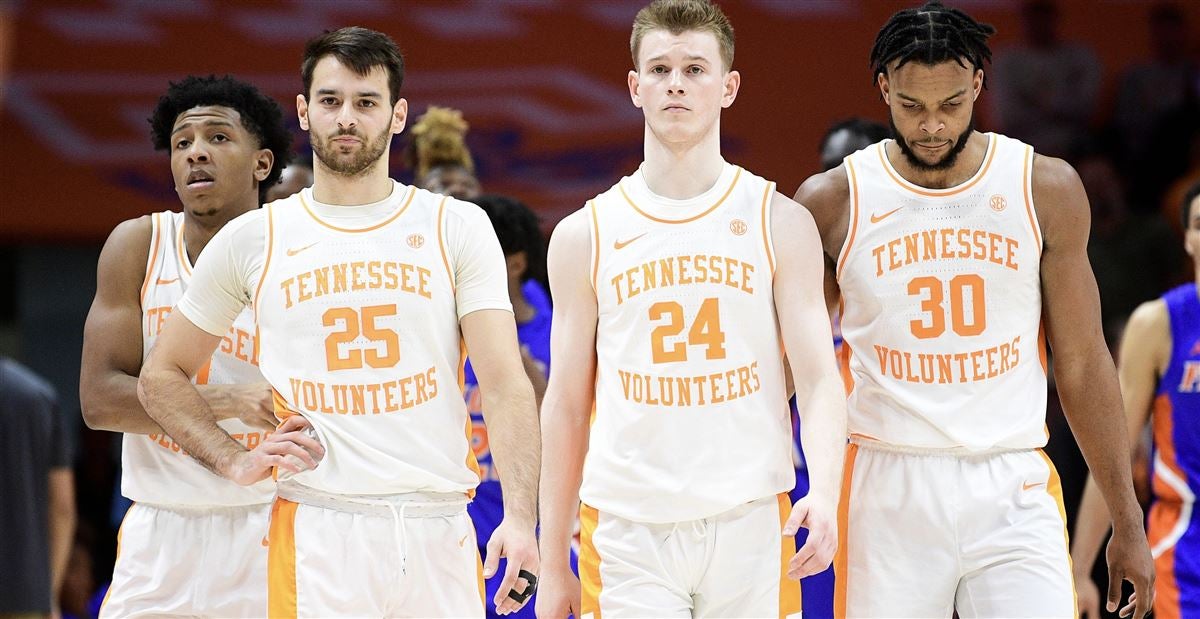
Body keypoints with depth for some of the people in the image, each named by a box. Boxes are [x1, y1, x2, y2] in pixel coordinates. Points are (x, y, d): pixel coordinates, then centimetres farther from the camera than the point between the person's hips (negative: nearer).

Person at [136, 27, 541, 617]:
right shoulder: (252, 240, 8)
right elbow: (161, 376, 18)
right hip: (317, 531, 0)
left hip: (439, 529, 0)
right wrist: (235, 461, 2)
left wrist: (519, 519, -16)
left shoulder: (458, 228, 6)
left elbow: (505, 384, -3)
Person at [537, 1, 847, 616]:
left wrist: (823, 494, -20)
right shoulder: (584, 236, 7)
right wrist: (553, 564, 8)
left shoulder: (782, 223, 5)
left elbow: (819, 379, -1)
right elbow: (567, 404, 10)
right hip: (627, 534, 0)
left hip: (751, 524, 0)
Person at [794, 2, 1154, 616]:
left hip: (1013, 491, 1)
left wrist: (1127, 521, 8)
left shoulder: (1046, 190, 4)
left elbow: (1081, 364, 9)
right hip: (889, 490, 0)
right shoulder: (832, 202, 1)